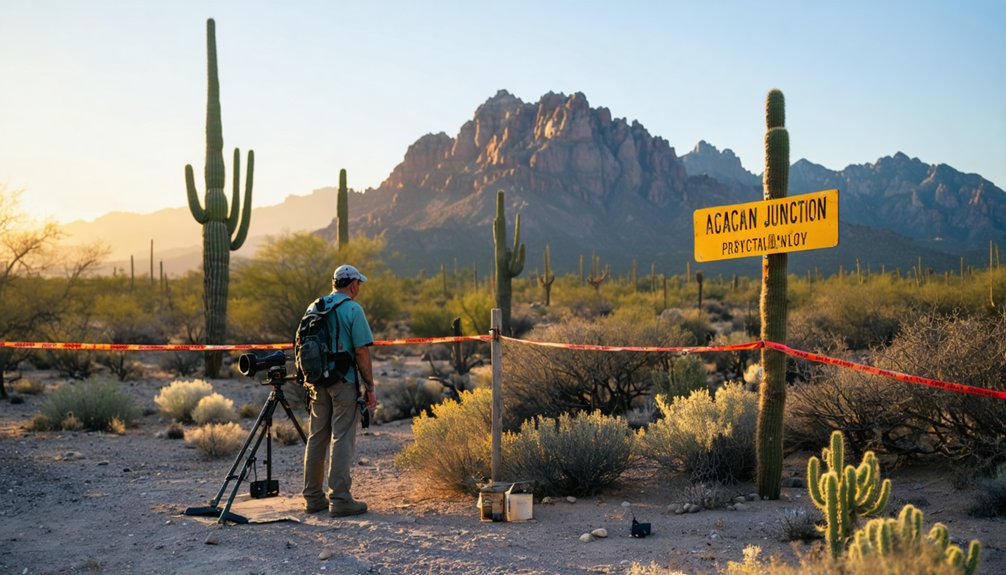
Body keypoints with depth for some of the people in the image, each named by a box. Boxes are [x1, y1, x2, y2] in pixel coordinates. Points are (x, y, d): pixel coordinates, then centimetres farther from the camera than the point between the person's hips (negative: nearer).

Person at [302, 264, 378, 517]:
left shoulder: (314, 308, 11)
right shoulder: (353, 309, -9)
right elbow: (362, 352, -13)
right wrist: (370, 387, -7)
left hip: (317, 381, 6)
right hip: (344, 381, -6)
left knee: (317, 437, 11)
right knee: (342, 439, -4)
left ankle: (313, 496, 17)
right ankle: (340, 499, -3)